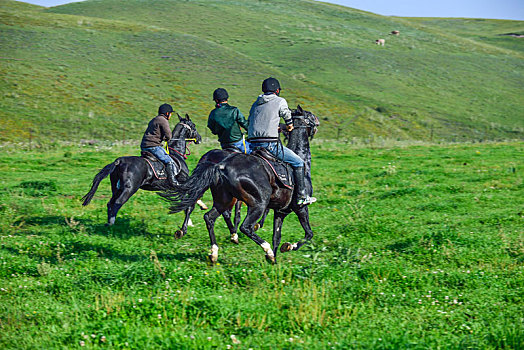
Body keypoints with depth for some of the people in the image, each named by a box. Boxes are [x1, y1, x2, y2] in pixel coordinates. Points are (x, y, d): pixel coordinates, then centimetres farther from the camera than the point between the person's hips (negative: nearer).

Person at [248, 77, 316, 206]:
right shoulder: (280, 101, 3)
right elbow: (289, 124, 10)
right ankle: (301, 196, 4)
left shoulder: (256, 103, 19)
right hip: (270, 144, -6)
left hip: (253, 144, 6)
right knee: (298, 162, 7)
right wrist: (289, 127, 35)